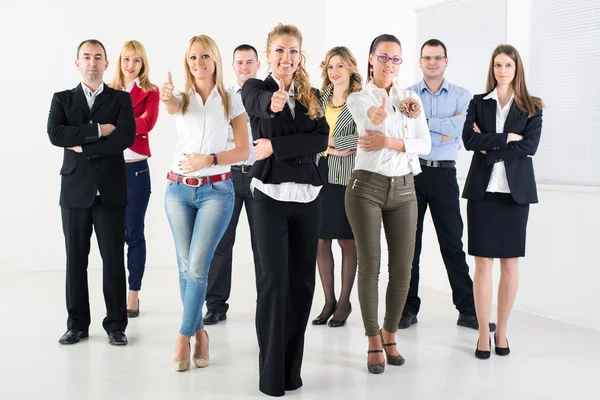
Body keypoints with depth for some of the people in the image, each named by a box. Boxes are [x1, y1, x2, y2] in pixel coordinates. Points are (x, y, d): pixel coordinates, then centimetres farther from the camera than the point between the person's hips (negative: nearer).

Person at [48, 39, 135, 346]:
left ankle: (116, 324, 11)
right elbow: (54, 134, -8)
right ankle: (77, 324, 17)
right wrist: (97, 130, -13)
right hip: (75, 190, 1)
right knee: (75, 259, 6)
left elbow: (126, 138, -10)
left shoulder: (121, 99, 6)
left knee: (113, 259, 1)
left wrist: (83, 147, -9)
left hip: (111, 190, -1)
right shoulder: (62, 99, 10)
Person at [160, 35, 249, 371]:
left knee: (197, 267, -11)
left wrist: (208, 159, -16)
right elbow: (173, 106, -21)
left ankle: (185, 336, 2)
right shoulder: (184, 98, 5)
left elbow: (243, 151, -2)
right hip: (179, 189, 3)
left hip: (216, 190, -2)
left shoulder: (231, 101, 2)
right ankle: (199, 332, 21)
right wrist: (168, 97, -44)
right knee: (186, 267, 7)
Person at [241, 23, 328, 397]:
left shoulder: (312, 96, 11)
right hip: (271, 195, -3)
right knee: (274, 280, -4)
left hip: (308, 197, 4)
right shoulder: (255, 87, 1)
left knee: (302, 281, 7)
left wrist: (275, 146, -16)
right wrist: (273, 101, -48)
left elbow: (321, 139, -6)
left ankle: (292, 369, 20)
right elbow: (258, 102, -25)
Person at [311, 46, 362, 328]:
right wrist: (331, 148, -7)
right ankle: (329, 300, 17)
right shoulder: (319, 99, 13)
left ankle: (344, 302, 15)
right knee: (321, 240, 4)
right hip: (320, 174, 4)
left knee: (347, 241, 3)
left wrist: (329, 143, -10)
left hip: (347, 177, -4)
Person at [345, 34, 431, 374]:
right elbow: (375, 120, -21)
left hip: (403, 189, 3)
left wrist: (390, 142, -13)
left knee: (402, 269, 4)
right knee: (370, 266, 0)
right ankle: (374, 342, 13)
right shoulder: (357, 99, 2)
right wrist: (402, 112, -34)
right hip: (367, 187, -3)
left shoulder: (411, 97, 10)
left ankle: (390, 334, 24)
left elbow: (425, 144, 0)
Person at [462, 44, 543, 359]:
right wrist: (507, 138, -11)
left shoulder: (531, 108, 7)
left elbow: (530, 146, -8)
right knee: (483, 263, -1)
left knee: (510, 264, 4)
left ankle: (502, 331, 16)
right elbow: (469, 139, -8)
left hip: (515, 191, 0)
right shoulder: (478, 103, 9)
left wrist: (490, 147, -11)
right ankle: (484, 334, 7)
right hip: (482, 190, 0)